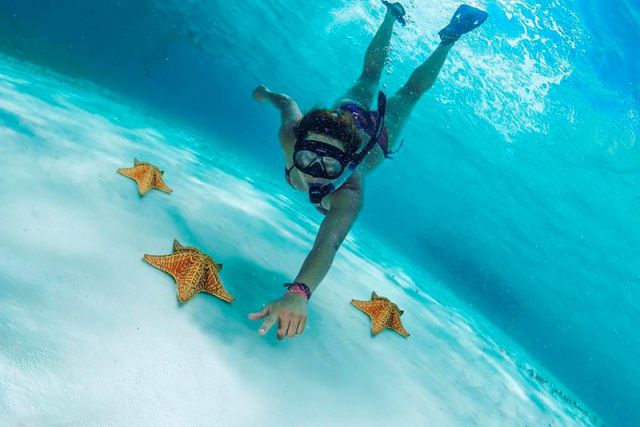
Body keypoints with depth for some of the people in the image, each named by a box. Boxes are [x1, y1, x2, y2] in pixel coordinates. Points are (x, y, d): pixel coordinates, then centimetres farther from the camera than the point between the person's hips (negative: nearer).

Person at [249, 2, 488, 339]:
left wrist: (298, 293, -86)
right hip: (349, 110, 3)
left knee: (411, 92, 27)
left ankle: (450, 36, 46)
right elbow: (289, 104, -19)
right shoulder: (290, 137, -41)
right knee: (370, 76, 33)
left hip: (379, 134, -3)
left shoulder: (349, 194, -53)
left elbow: (328, 244, -69)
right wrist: (268, 93, 3)